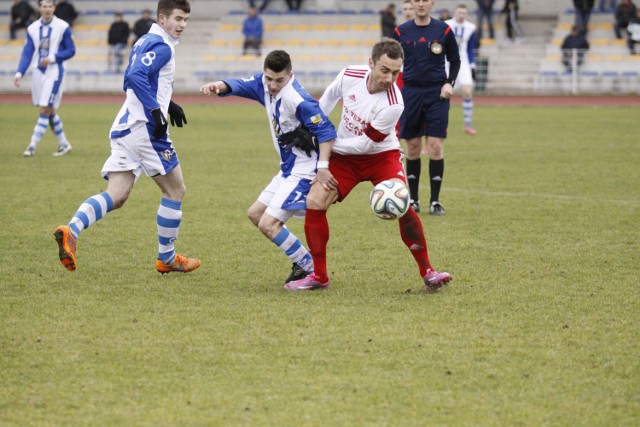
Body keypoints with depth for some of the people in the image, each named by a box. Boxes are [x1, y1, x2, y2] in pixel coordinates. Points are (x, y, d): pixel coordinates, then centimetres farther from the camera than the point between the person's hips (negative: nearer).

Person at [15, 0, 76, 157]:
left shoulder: (62, 27, -6)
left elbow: (71, 50, -2)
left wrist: (52, 58, -16)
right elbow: (27, 52, 4)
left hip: (54, 73, -5)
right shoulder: (32, 28, 5)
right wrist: (20, 72, -9)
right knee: (50, 111, 10)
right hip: (38, 72, 5)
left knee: (45, 110, -9)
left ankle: (33, 146, -8)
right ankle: (64, 144, 24)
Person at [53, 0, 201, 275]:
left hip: (124, 129, 9)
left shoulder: (145, 42, 21)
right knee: (175, 191, 7)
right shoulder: (162, 46, -9)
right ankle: (167, 258, 15)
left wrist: (167, 104, 32)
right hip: (144, 128, -9)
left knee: (115, 197, 0)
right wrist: (156, 111, -24)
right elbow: (135, 76, -24)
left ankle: (70, 231, -24)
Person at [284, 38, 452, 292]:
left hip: (381, 155, -3)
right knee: (314, 202, -13)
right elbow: (327, 100, 5)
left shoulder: (393, 104, -29)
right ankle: (319, 277, 1)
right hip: (344, 157, 4)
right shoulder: (349, 75, -18)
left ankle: (427, 272, -8)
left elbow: (364, 144, -22)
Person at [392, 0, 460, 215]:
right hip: (410, 92, 1)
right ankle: (413, 199, 15)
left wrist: (450, 83, -5)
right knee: (413, 147, 5)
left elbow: (455, 60, 9)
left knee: (436, 147, -6)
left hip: (437, 94, -1)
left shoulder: (443, 30, 0)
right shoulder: (401, 32, 3)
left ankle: (435, 201, 1)